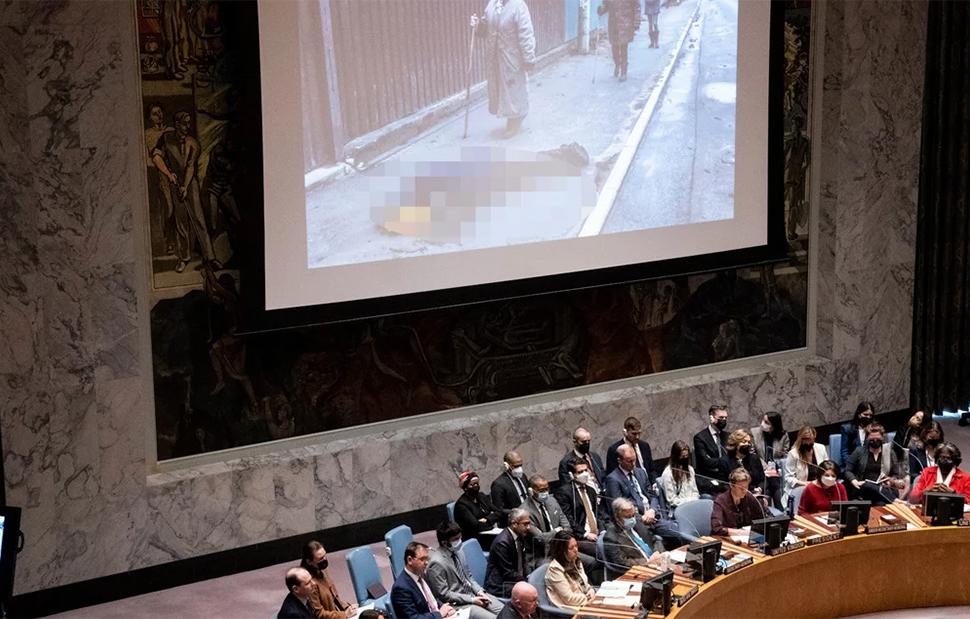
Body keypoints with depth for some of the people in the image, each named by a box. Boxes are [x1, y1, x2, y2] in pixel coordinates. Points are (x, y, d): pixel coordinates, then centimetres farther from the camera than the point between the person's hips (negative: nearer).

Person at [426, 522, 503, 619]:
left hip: (474, 594, 8)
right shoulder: (437, 563, -21)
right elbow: (443, 594, -17)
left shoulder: (458, 551, 3)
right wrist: (471, 600, -16)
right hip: (458, 604, -8)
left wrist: (480, 591, -2)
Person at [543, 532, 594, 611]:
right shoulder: (555, 569, -16)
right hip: (572, 608, -8)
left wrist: (592, 592, -2)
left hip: (585, 602, 8)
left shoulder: (576, 562, 11)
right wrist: (590, 598, -12)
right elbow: (569, 598, -17)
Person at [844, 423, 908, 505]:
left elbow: (896, 475, 17)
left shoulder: (890, 453, 13)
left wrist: (892, 481, -6)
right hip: (863, 489, 0)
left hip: (883, 488, 0)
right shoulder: (859, 451, 10)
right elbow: (848, 471, 11)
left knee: (881, 504, -34)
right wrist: (855, 482, -7)